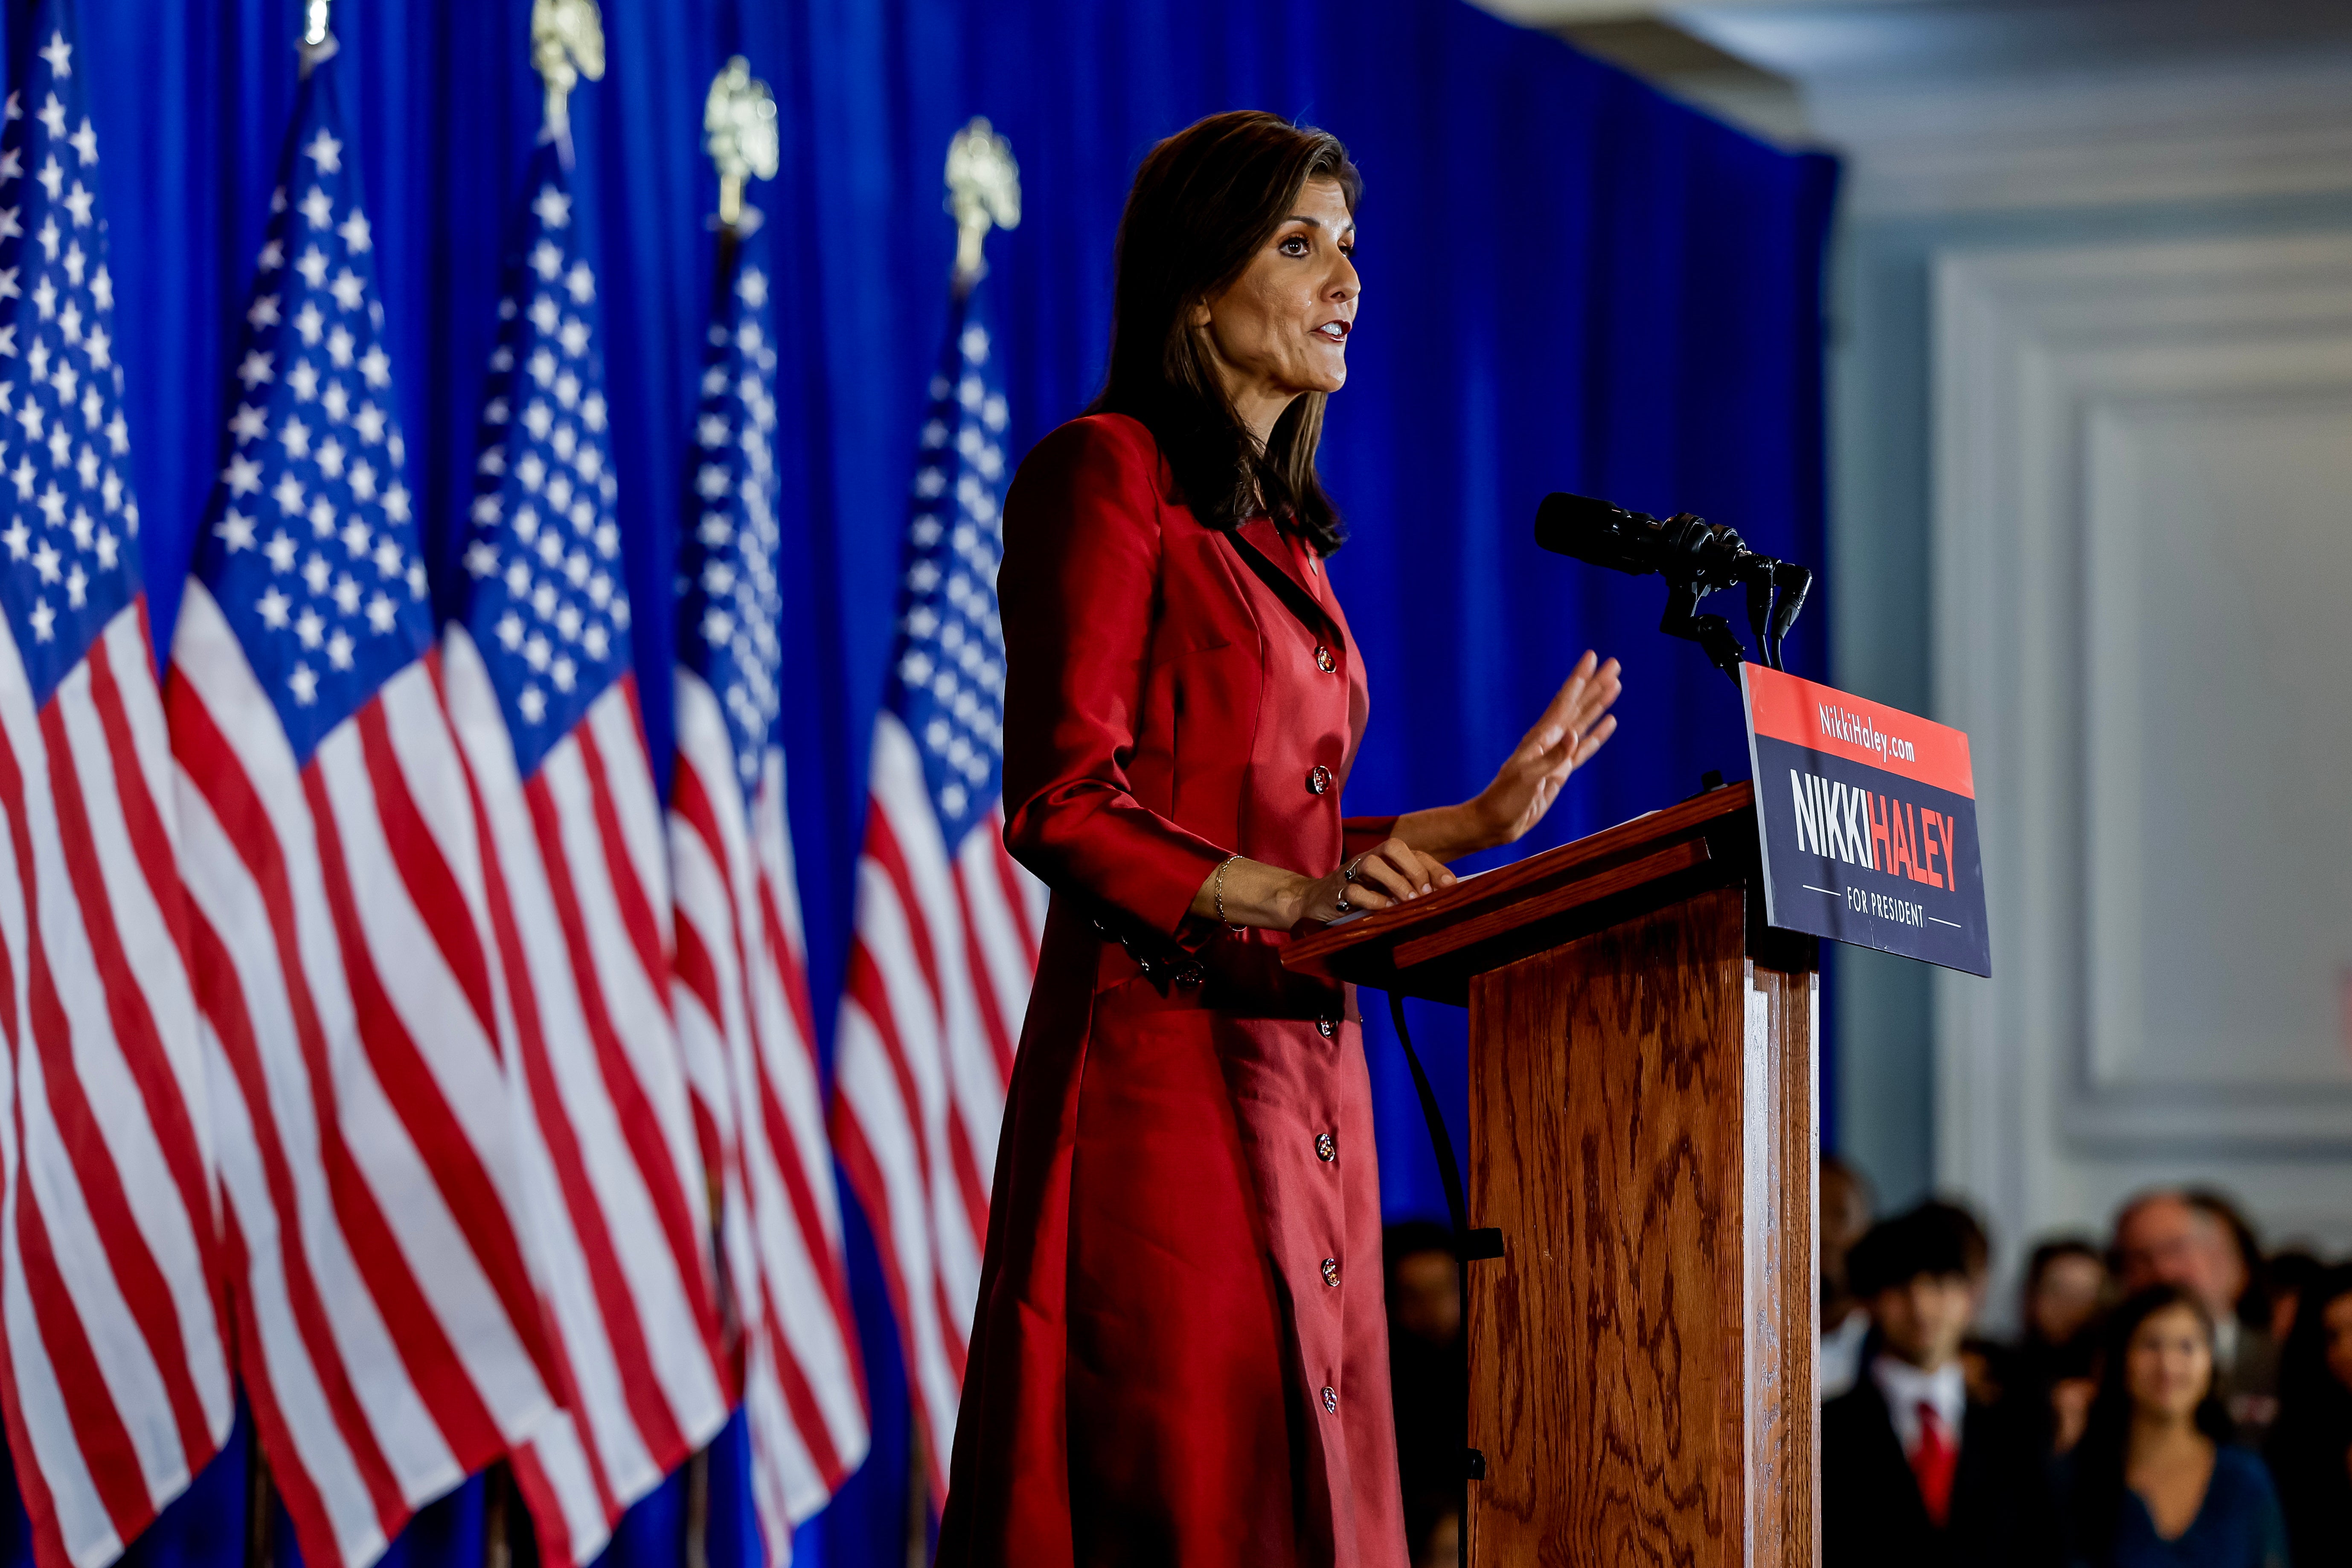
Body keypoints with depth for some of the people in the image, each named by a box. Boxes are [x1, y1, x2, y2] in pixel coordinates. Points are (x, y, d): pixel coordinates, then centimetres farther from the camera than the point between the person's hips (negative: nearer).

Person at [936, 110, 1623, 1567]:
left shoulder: (1281, 533, 21)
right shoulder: (1107, 476, -4)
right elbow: (1063, 804, -13)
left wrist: (1481, 820, 14)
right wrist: (1293, 900, -23)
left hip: (1305, 1073, 8)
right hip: (1169, 1065, -8)